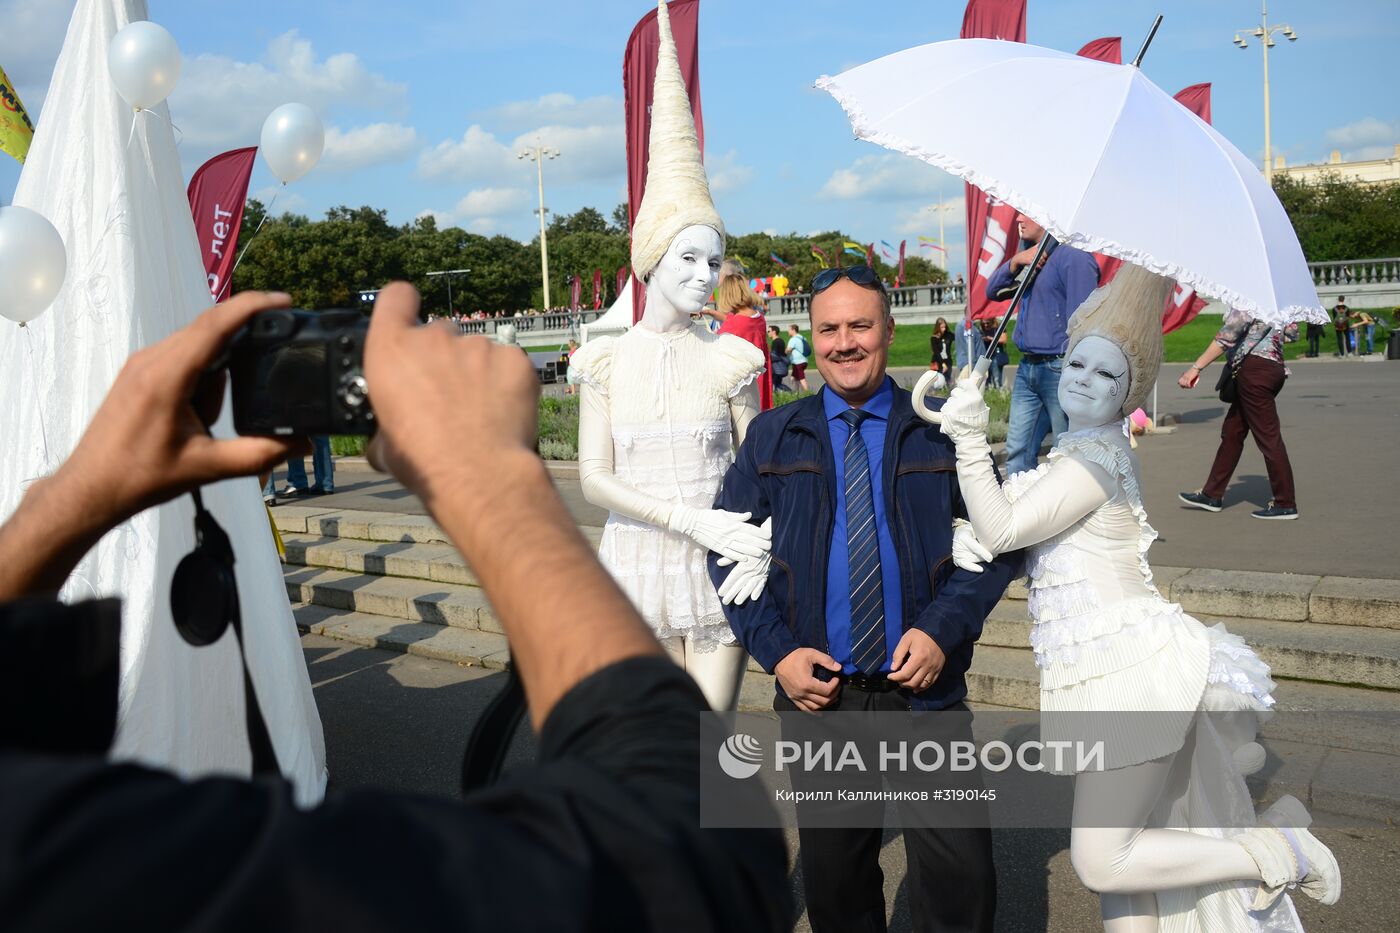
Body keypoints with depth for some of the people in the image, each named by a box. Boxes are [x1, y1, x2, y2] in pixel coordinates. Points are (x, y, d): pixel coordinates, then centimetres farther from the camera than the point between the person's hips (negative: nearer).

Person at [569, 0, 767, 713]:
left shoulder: (730, 358, -2)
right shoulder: (608, 359, -1)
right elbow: (595, 478, -5)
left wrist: (756, 541, -18)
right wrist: (691, 520, -18)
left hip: (719, 565, 0)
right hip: (639, 564, 1)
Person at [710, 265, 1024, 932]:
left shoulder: (943, 431, 2)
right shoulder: (772, 438, 5)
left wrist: (941, 630, -13)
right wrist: (776, 651, -7)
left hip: (924, 688, -1)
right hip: (817, 690, 1)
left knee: (960, 876, 0)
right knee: (833, 874, 14)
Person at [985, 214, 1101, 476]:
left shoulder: (1073, 256, -12)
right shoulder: (1029, 253, 15)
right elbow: (992, 291, 15)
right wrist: (1016, 261, -3)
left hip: (1059, 369, -8)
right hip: (1027, 367, 8)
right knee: (1017, 453, 10)